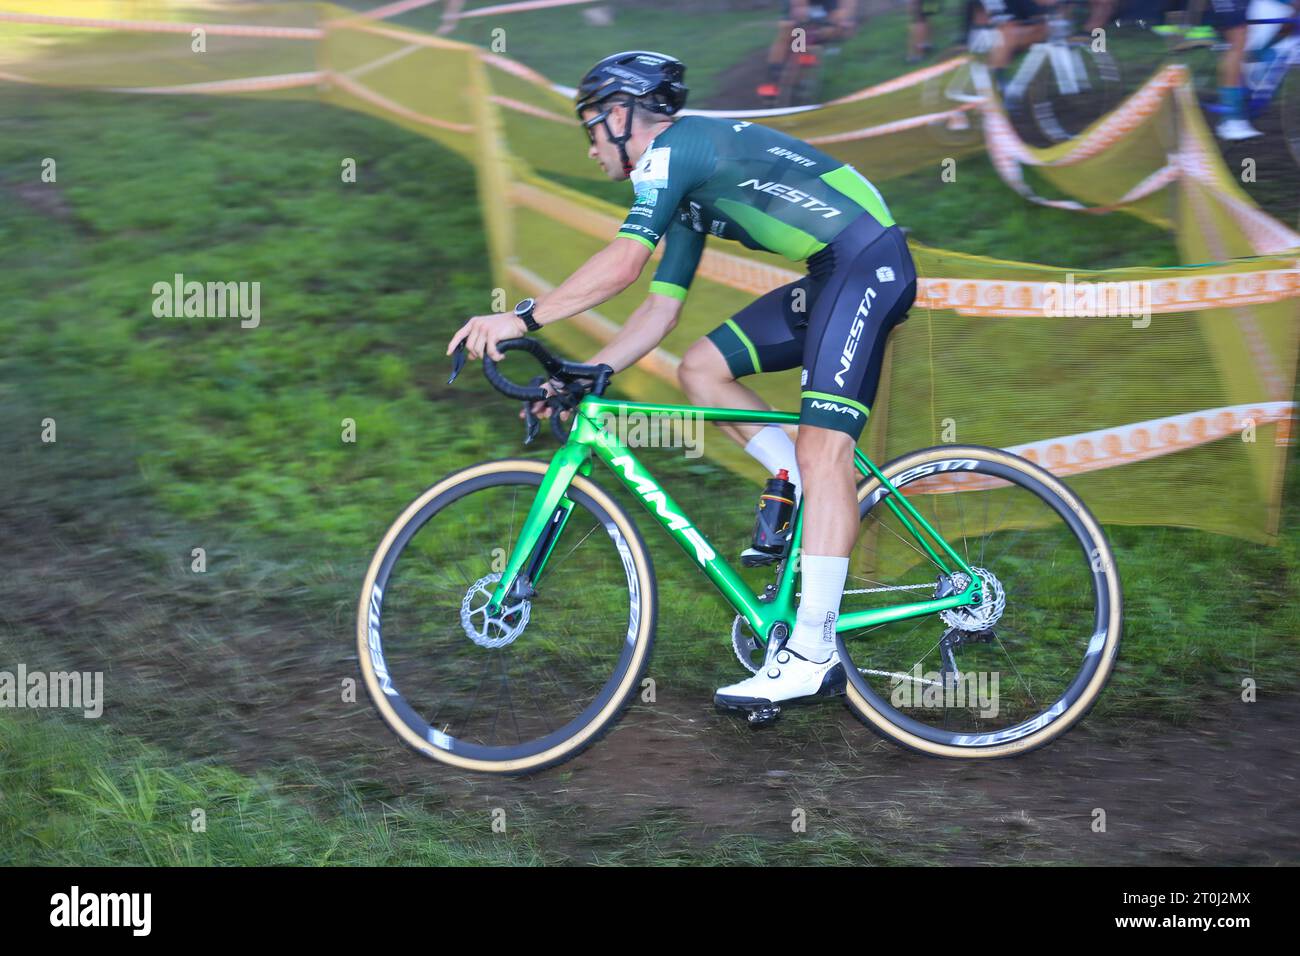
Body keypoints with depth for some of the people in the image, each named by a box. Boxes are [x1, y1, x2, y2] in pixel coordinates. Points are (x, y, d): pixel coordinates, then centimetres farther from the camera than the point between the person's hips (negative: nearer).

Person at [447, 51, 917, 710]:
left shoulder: (671, 148, -8)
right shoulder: (685, 185, 22)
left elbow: (622, 264, -20)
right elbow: (660, 309, 21)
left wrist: (521, 320, -17)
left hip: (869, 262, -10)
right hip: (829, 278, 10)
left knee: (822, 446, -18)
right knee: (700, 369, 7)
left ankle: (812, 654, -22)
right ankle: (810, 502, 7)